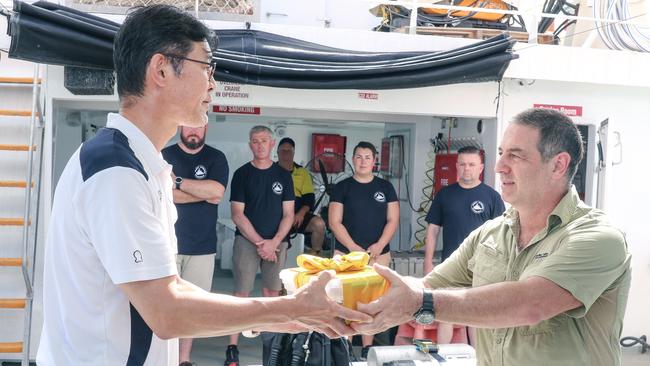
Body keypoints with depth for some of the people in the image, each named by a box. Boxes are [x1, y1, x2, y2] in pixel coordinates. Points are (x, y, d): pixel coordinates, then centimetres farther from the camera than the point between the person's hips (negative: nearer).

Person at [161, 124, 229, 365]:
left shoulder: (216, 158, 7)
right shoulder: (165, 155, 3)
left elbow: (217, 191, -10)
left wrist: (179, 182, -11)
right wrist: (204, 192, -9)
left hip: (202, 247, 2)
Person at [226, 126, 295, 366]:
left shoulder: (283, 175, 8)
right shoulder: (242, 174, 2)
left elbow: (288, 215, 5)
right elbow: (237, 214, -3)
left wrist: (273, 242, -9)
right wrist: (259, 242, -9)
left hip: (276, 242, 2)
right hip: (247, 241, -2)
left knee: (272, 294, 5)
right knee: (241, 294, -5)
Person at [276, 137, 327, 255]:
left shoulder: (302, 172, 15)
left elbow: (310, 197, 8)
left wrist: (301, 213, -11)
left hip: (298, 215, 2)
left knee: (319, 224, -25)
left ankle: (315, 255, -3)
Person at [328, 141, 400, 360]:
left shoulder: (385, 187, 8)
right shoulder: (342, 187, 3)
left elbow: (392, 220, 5)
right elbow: (335, 222, -2)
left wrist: (379, 246, -10)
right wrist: (354, 248, -11)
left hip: (378, 255, 1)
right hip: (346, 253, -1)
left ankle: (368, 348, 13)